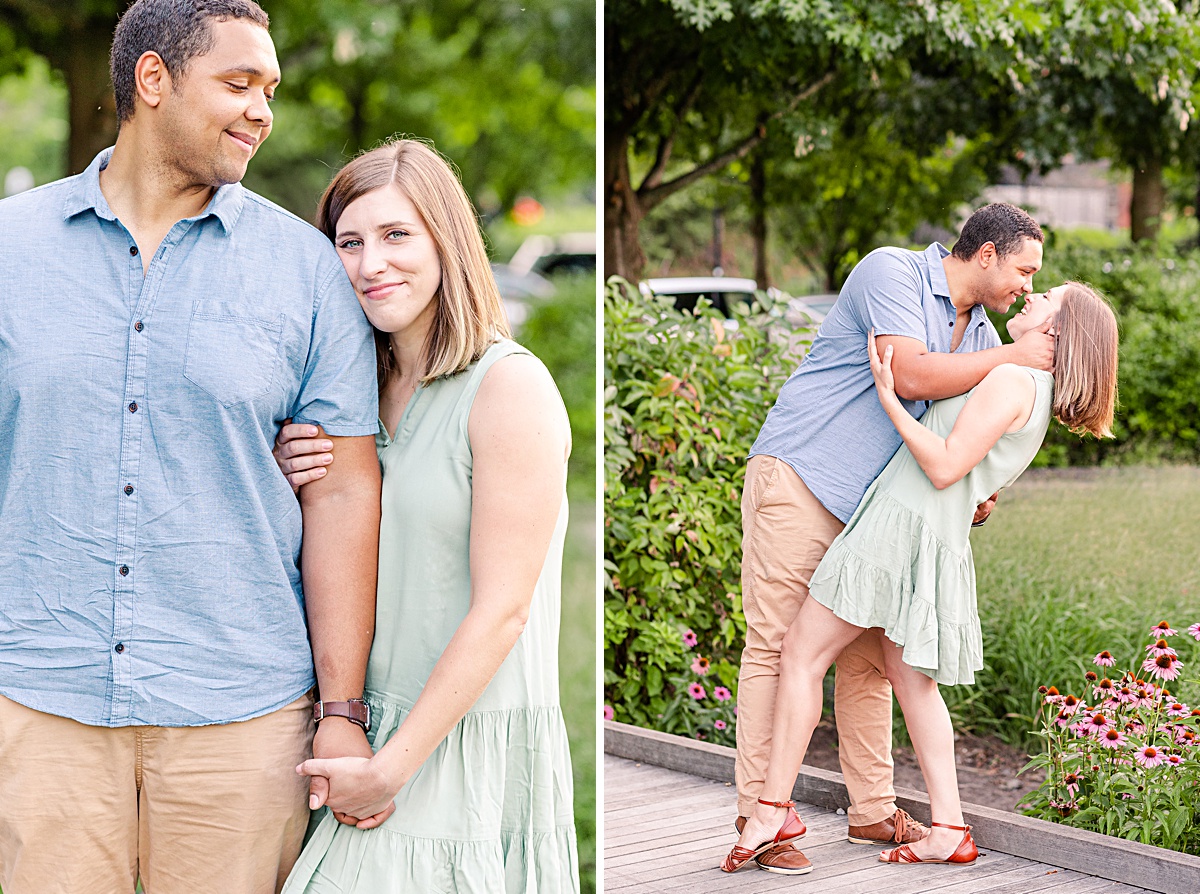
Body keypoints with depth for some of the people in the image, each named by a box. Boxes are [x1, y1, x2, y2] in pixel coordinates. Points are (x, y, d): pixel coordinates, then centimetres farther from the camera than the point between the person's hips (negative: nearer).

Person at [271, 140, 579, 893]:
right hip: (378, 731, 7)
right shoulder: (371, 391, 10)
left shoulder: (511, 387, -13)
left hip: (475, 740, -6)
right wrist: (295, 487, -4)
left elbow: (501, 611, -16)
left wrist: (392, 769, -15)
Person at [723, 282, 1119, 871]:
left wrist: (887, 396, -16)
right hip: (941, 543, 10)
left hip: (903, 523, -10)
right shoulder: (1035, 396, 19)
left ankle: (773, 810, -2)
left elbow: (945, 467, -17)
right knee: (912, 683, 13)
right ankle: (949, 830, 10)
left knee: (802, 654, -3)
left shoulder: (1009, 380, -11)